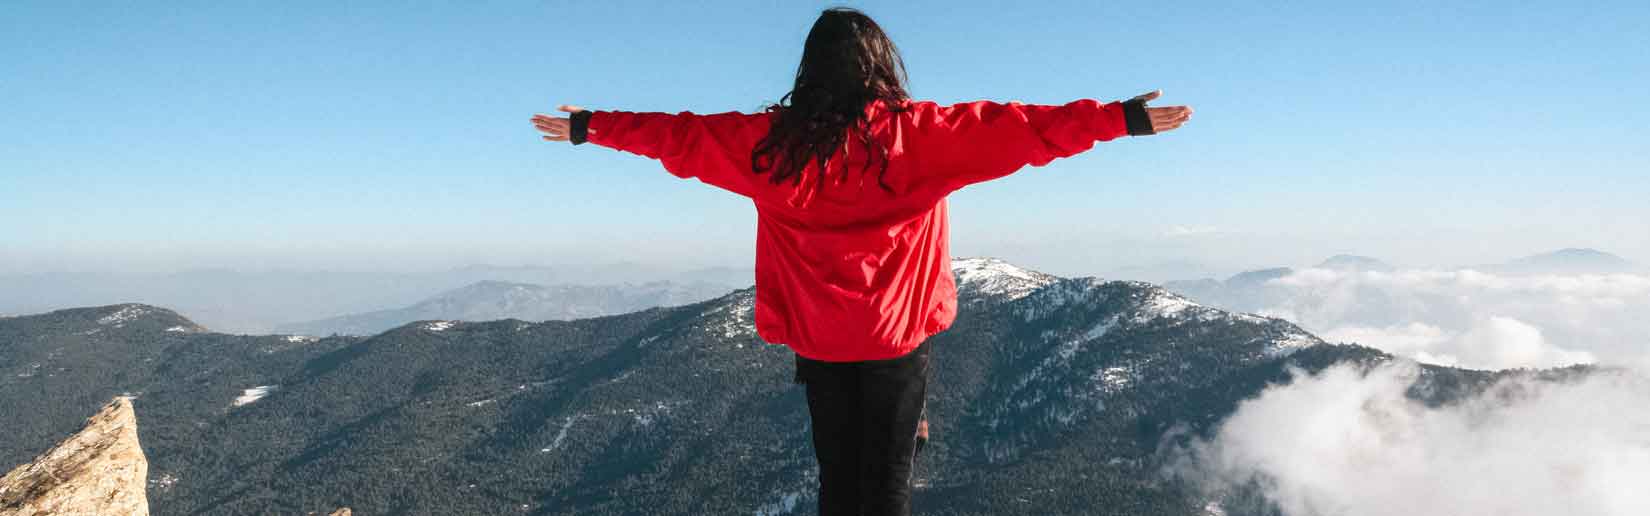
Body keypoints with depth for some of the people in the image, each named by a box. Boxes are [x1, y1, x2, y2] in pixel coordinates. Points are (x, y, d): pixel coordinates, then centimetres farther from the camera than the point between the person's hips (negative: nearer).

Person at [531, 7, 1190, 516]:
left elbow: (679, 135, 8)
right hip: (896, 337, -2)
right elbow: (1016, 130, -12)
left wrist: (588, 128, 21)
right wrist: (1123, 118, -9)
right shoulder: (917, 132, -8)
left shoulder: (772, 139, -1)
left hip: (819, 343, 3)